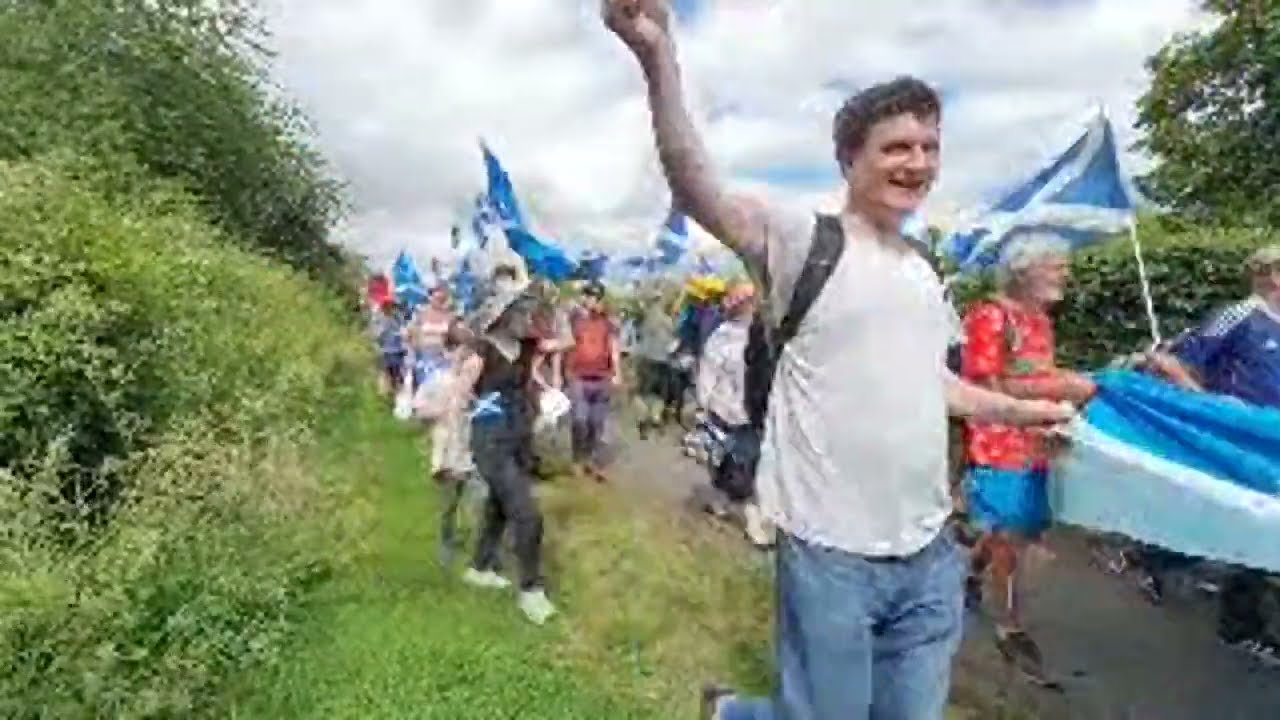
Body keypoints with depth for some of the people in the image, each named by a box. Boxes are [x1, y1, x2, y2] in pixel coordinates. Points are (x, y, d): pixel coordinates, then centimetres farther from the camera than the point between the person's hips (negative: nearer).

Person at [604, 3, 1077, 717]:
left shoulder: (926, 273, 12)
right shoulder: (804, 241, -10)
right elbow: (700, 192, -26)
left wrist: (1023, 410, 24)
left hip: (930, 552, 7)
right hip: (832, 552, -7)